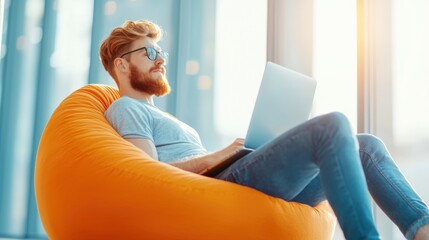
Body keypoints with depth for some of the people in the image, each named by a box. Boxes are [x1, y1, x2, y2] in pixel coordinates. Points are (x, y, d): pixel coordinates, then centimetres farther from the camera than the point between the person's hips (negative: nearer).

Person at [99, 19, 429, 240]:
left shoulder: (163, 118, 36)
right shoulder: (126, 109, 7)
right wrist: (214, 158, -12)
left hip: (239, 180, 9)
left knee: (366, 145, 2)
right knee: (332, 126, -24)